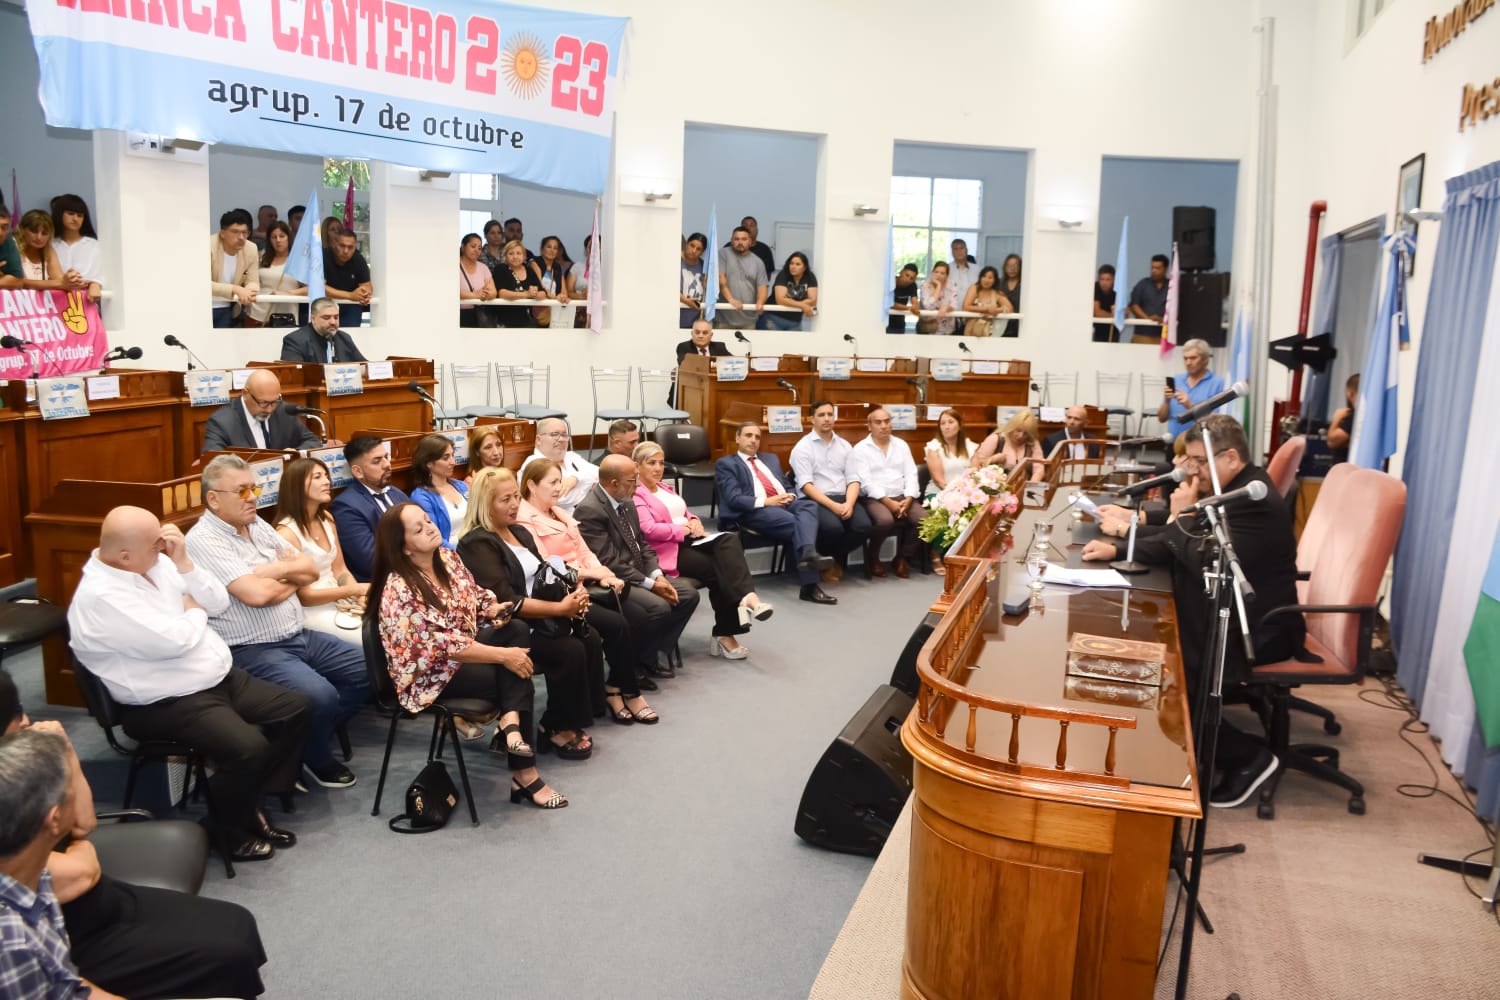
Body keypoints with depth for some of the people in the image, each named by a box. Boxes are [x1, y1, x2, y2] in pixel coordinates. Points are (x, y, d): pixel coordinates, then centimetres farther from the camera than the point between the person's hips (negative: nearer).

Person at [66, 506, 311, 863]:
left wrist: (184, 562, -8)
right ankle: (229, 827, 1)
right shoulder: (99, 596, -21)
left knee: (296, 709, 2)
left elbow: (219, 603, 6)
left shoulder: (157, 562, 5)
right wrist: (193, 611, -6)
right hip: (166, 704, -9)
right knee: (248, 747, -29)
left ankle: (249, 804, 12)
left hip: (221, 677, 9)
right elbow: (174, 641, -27)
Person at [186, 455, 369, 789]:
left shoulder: (257, 524, 11)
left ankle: (314, 733, 19)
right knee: (321, 695, -28)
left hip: (299, 636, 9)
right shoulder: (203, 540, -15)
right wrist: (290, 579, -5)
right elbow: (256, 594, -25)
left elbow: (310, 571, 12)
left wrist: (277, 569, -9)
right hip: (253, 651, -9)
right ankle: (317, 759, 2)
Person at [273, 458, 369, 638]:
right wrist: (355, 590, -17)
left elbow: (340, 570, 9)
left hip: (340, 601, 7)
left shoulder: (326, 518, 7)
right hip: (312, 611, -7)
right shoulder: (287, 533, -16)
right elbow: (303, 596, -14)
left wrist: (362, 595, -10)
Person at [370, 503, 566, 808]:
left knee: (517, 630, -16)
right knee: (516, 679, -18)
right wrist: (504, 655, -28)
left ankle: (511, 723, -29)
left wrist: (495, 609, -10)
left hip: (463, 646, 8)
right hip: (429, 674, -8)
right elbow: (443, 646, -28)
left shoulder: (447, 558, 0)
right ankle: (524, 774, -10)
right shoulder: (400, 590, -25)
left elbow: (476, 596, 14)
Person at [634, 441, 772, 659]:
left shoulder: (665, 488, 25)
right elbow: (650, 530, -17)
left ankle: (745, 597, -37)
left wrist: (694, 521, 3)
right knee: (718, 569, -27)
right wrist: (685, 529, -11)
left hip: (689, 540, 7)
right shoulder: (634, 495, -5)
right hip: (668, 550, -7)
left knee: (729, 539, -24)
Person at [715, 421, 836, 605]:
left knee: (809, 505, -32)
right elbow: (733, 499, -4)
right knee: (798, 524, -33)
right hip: (758, 510, -5)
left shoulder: (771, 459, 32)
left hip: (786, 503, 5)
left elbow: (788, 487, 27)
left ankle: (809, 554, -53)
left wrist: (790, 496, 0)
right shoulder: (725, 464, 11)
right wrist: (766, 501, -16)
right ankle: (809, 585, -40)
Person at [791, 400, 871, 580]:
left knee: (863, 526, -24)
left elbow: (853, 480, 8)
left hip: (844, 499, 5)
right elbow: (806, 485, -10)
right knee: (833, 527, -34)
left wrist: (849, 504, -13)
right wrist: (833, 506, -20)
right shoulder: (802, 448, 0)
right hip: (815, 501, -4)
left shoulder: (845, 446, 15)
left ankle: (836, 561, 2)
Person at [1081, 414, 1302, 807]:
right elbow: (1174, 547, 10)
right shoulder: (1232, 491, 9)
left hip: (1256, 628, -10)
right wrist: (1116, 549, -2)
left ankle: (1249, 755, 0)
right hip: (1230, 612, 10)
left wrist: (1182, 518, -16)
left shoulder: (1256, 502, -22)